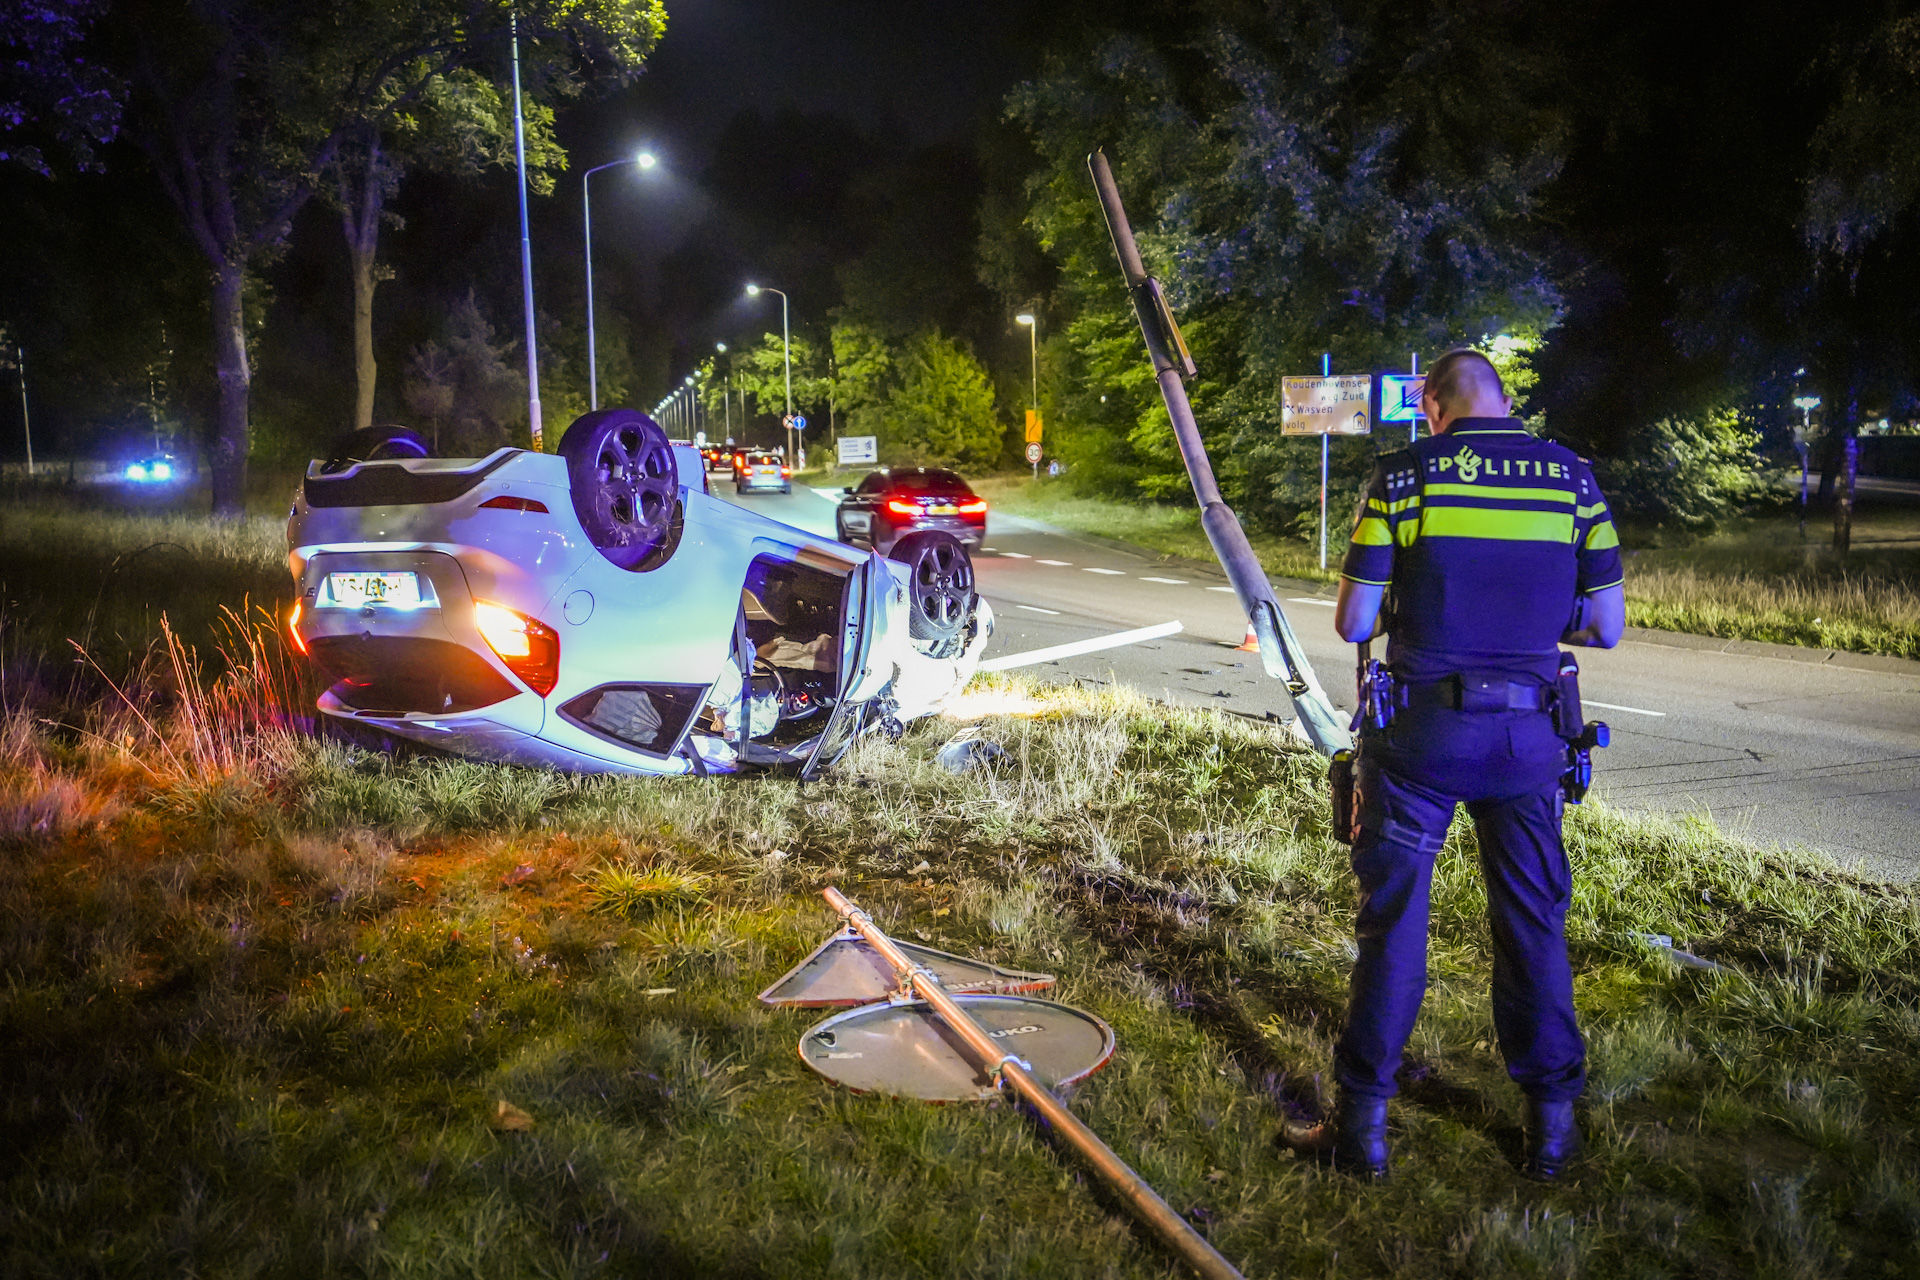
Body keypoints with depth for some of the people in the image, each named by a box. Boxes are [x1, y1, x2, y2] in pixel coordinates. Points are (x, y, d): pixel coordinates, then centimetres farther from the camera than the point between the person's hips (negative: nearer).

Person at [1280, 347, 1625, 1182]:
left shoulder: (1403, 476, -6)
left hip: (1422, 732, -2)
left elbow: (1352, 622, -6)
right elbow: (1606, 627, 4)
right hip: (1529, 733, 3)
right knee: (1534, 924, 15)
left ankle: (1362, 1125, 15)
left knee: (1393, 922, 6)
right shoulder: (1573, 478, 3)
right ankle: (1552, 1123, 25)